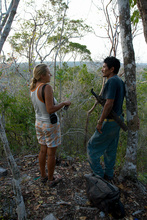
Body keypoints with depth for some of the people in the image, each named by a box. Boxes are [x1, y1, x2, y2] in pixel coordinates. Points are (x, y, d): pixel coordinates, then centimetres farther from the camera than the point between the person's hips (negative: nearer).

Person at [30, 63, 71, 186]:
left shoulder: (33, 88, 3)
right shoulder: (47, 87, -23)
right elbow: (50, 110, -27)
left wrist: (59, 105, 14)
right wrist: (64, 103, -14)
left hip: (39, 123, 8)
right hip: (50, 125, -8)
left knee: (43, 150, 21)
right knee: (51, 153, 9)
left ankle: (43, 176, 38)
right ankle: (51, 179, 27)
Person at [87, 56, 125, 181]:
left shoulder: (112, 81, -20)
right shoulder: (120, 81, 9)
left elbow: (109, 104, -27)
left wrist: (100, 122, -21)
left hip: (109, 122, -10)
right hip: (118, 119, 10)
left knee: (93, 146, 5)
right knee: (110, 149, 19)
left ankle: (98, 174, 16)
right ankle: (108, 174, 33)